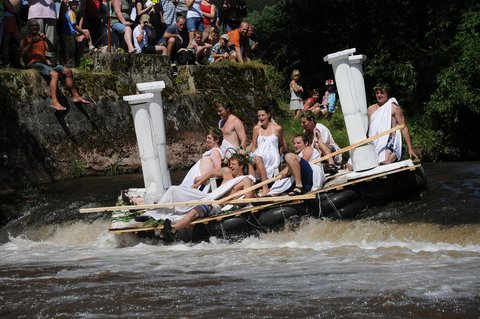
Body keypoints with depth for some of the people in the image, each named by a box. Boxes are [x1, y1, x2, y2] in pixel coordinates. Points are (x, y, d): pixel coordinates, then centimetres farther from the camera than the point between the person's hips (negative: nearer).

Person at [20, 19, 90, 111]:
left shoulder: (41, 38, 26)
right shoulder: (25, 39, 11)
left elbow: (51, 48, 10)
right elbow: (22, 53, -7)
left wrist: (46, 39, -8)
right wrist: (32, 42, -16)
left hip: (44, 62, 7)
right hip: (33, 63, -7)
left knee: (68, 71, -4)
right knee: (54, 74, -32)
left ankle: (75, 96, 4)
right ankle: (54, 102, -41)